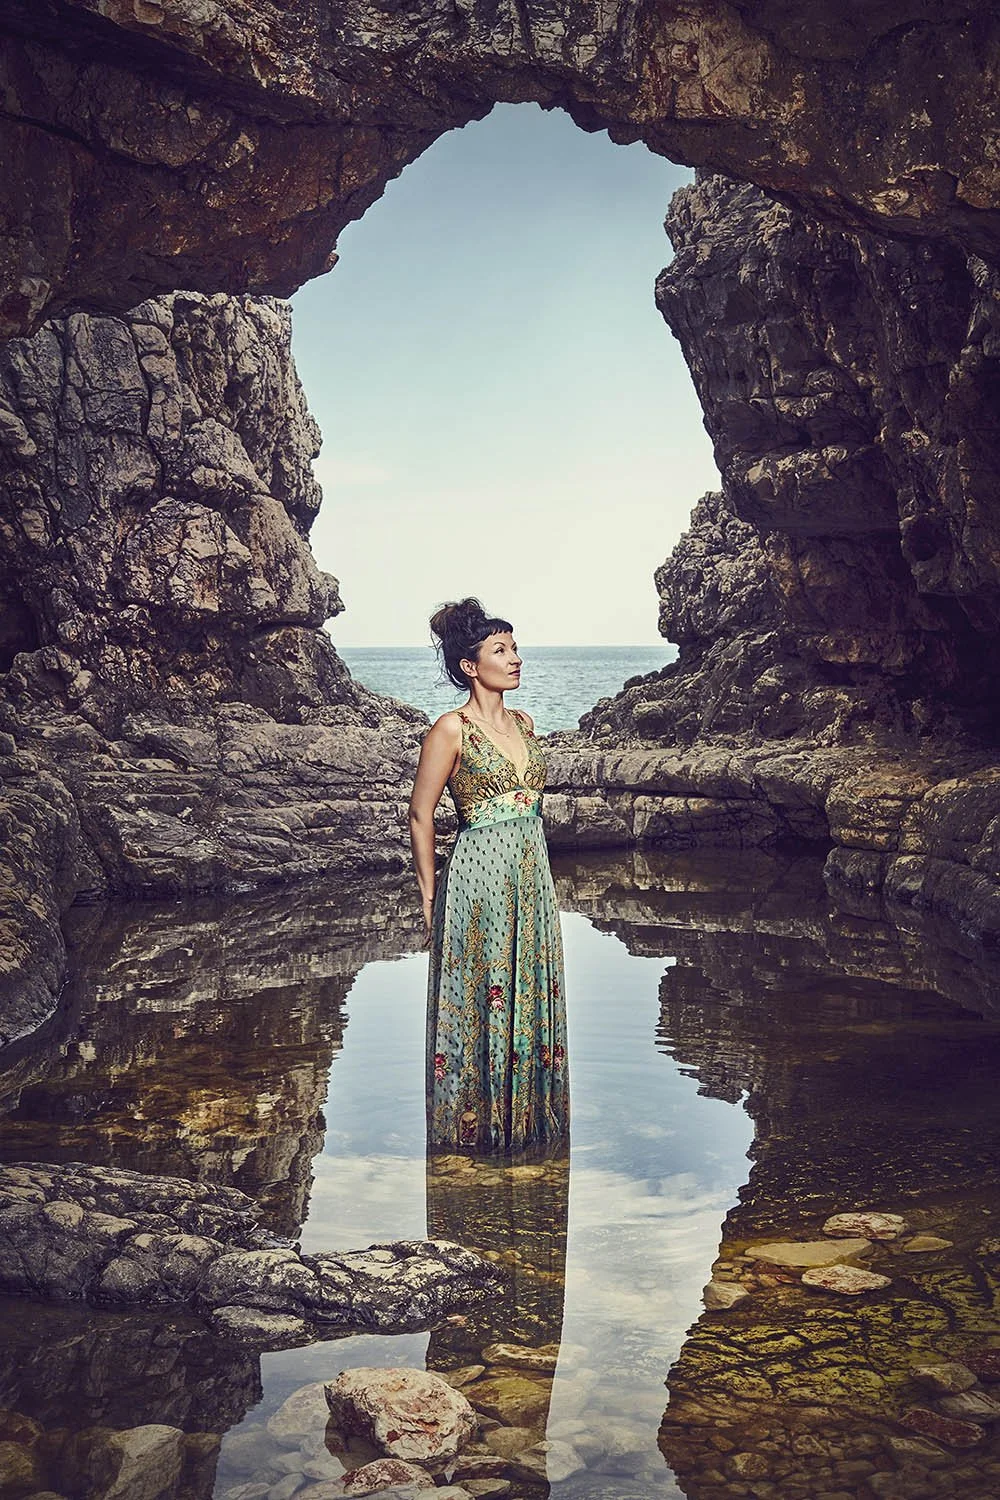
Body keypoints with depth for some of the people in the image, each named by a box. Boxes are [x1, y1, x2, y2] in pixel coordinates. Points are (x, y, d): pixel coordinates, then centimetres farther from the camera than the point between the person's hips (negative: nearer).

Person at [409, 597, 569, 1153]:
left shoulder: (524, 723, 10)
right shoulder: (452, 730, -10)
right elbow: (421, 815, -6)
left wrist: (537, 872, 18)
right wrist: (430, 893, -4)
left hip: (533, 875, 7)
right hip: (478, 878, -7)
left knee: (533, 997, 11)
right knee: (477, 1002, 2)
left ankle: (528, 1116, 25)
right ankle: (475, 1122, 17)